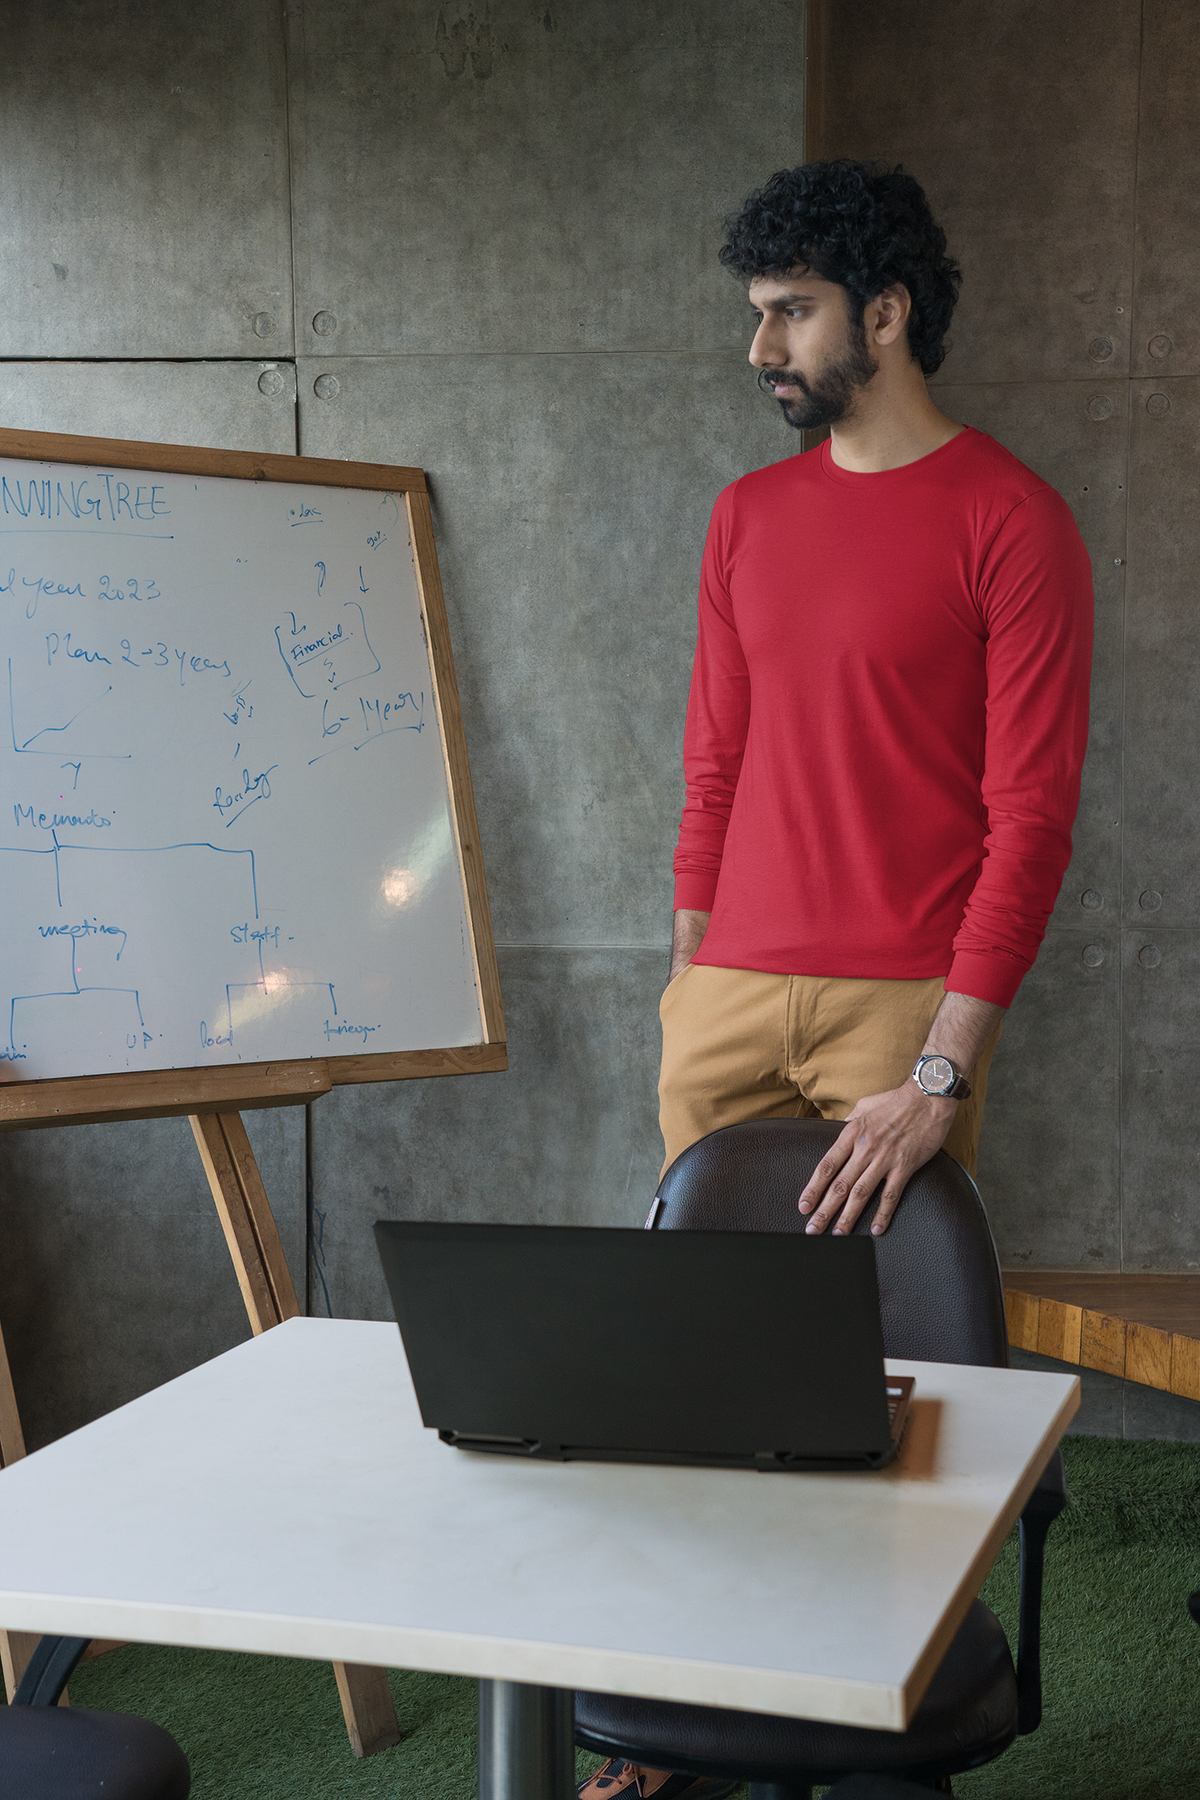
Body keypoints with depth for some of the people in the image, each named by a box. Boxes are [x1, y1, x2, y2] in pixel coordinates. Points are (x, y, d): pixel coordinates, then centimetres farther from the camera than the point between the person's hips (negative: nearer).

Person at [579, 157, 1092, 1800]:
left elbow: (1032, 812, -9)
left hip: (904, 1005, -5)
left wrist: (944, 1069, -14)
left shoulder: (1008, 522, -4)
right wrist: (688, 974, 11)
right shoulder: (750, 518, 15)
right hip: (729, 993, 5)